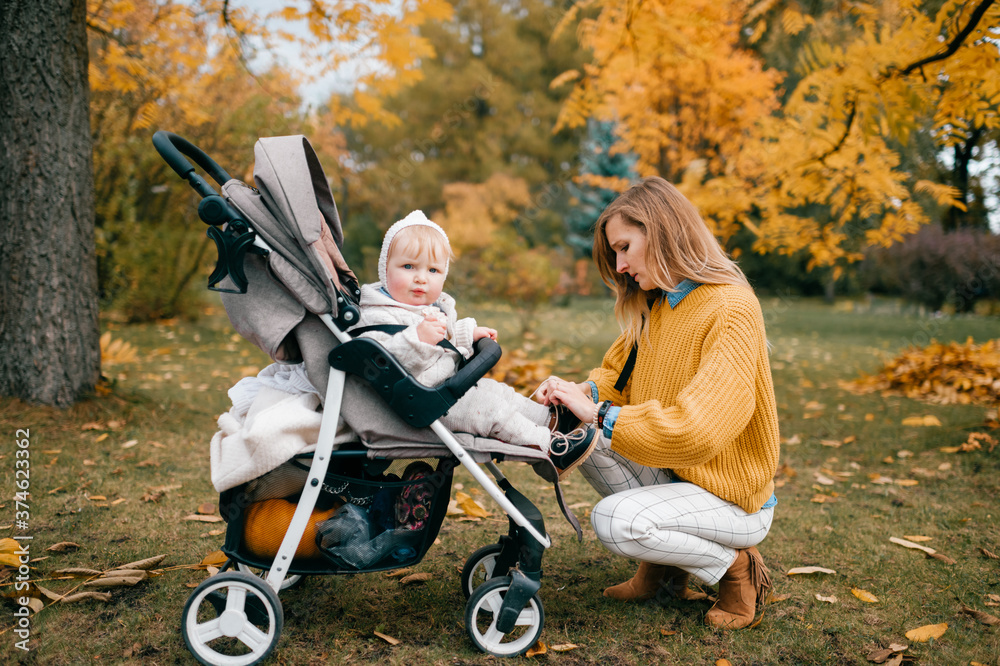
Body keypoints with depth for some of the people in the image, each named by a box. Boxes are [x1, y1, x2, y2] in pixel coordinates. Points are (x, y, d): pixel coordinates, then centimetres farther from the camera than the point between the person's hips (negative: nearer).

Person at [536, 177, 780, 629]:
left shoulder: (732, 310, -23)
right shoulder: (655, 307, 4)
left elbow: (696, 431, -33)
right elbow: (618, 374, 13)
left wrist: (598, 414, -29)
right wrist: (583, 393, -11)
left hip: (732, 502, -8)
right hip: (672, 472, 8)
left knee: (613, 521, -26)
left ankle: (736, 566, 0)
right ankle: (660, 564, 7)